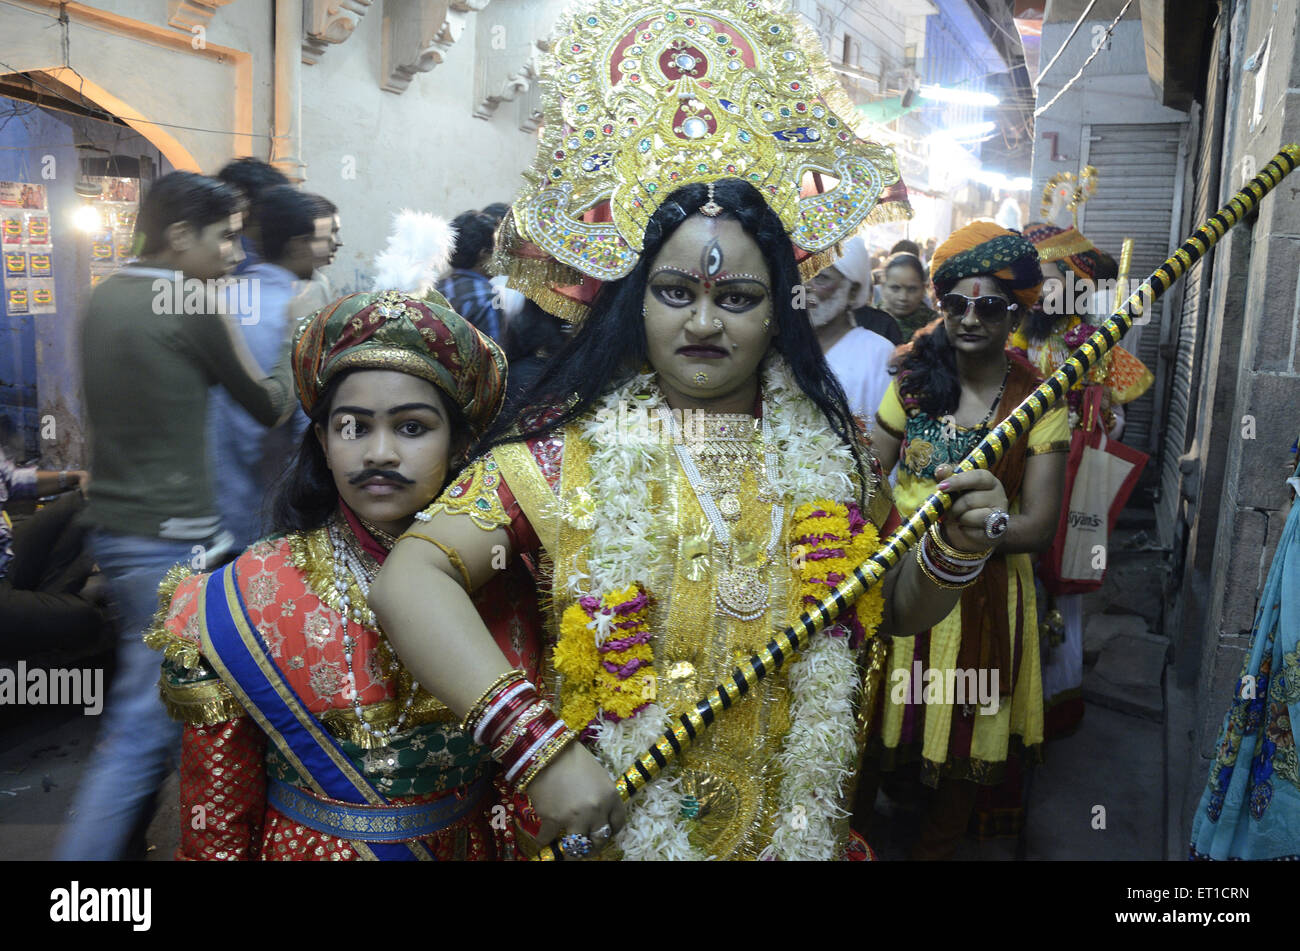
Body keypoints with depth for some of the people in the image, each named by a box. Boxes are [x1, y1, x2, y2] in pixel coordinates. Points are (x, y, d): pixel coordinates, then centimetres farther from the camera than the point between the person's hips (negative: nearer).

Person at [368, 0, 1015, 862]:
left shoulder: (832, 449, -3)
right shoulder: (564, 451, -14)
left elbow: (898, 611, 9)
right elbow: (410, 579, -25)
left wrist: (953, 551, -12)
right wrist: (536, 743, -32)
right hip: (607, 827, -2)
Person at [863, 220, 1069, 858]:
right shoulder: (915, 379, 1)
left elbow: (1040, 526, -10)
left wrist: (987, 528, -28)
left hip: (983, 588, -2)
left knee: (964, 733, 14)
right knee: (875, 719, 14)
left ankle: (936, 847, 41)